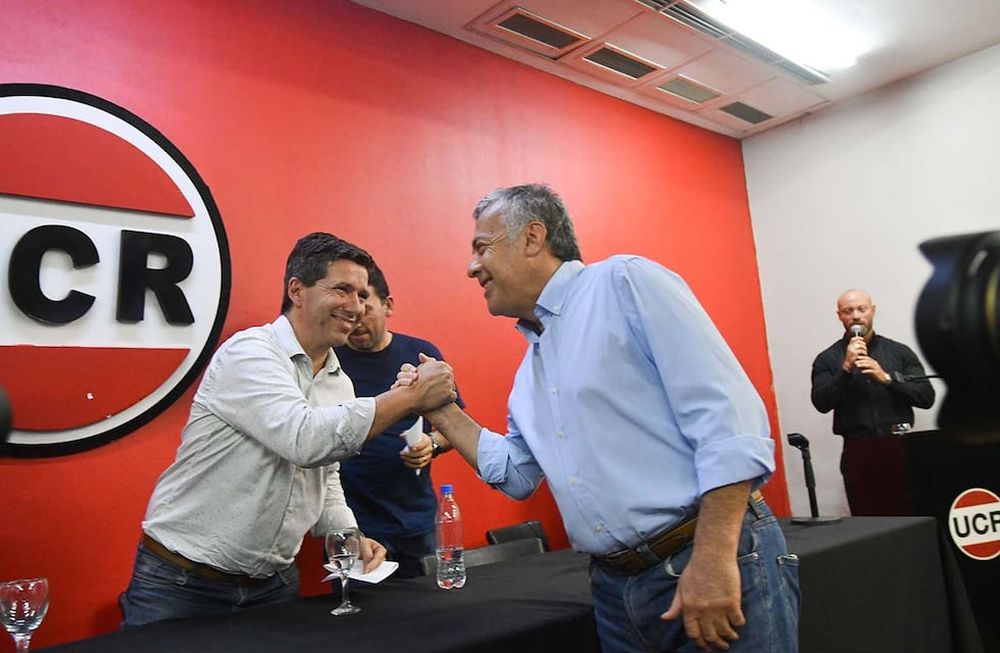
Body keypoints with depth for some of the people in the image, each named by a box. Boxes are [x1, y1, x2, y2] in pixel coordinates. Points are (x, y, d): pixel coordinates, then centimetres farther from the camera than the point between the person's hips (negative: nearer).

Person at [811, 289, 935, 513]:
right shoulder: (827, 359, 6)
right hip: (858, 454, -1)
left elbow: (927, 397, 2)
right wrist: (846, 367, -15)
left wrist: (886, 378, -10)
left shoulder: (899, 351, 10)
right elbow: (822, 403, -7)